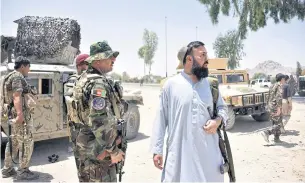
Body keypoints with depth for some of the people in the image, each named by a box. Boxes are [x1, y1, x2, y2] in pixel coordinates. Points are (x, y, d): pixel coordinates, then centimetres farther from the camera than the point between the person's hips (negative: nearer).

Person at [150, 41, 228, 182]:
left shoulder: (210, 84, 5)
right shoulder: (171, 84, -5)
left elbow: (223, 107, 18)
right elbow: (161, 119, -2)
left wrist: (219, 120, -6)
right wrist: (157, 149, -3)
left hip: (209, 153, 3)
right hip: (179, 153, -3)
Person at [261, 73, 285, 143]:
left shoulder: (272, 86, 17)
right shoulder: (280, 85, -9)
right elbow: (279, 97, -21)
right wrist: (279, 108, -25)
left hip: (270, 107, 9)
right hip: (276, 107, -9)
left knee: (275, 123, 16)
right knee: (278, 124, -4)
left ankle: (276, 138, 18)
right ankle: (267, 132, -20)